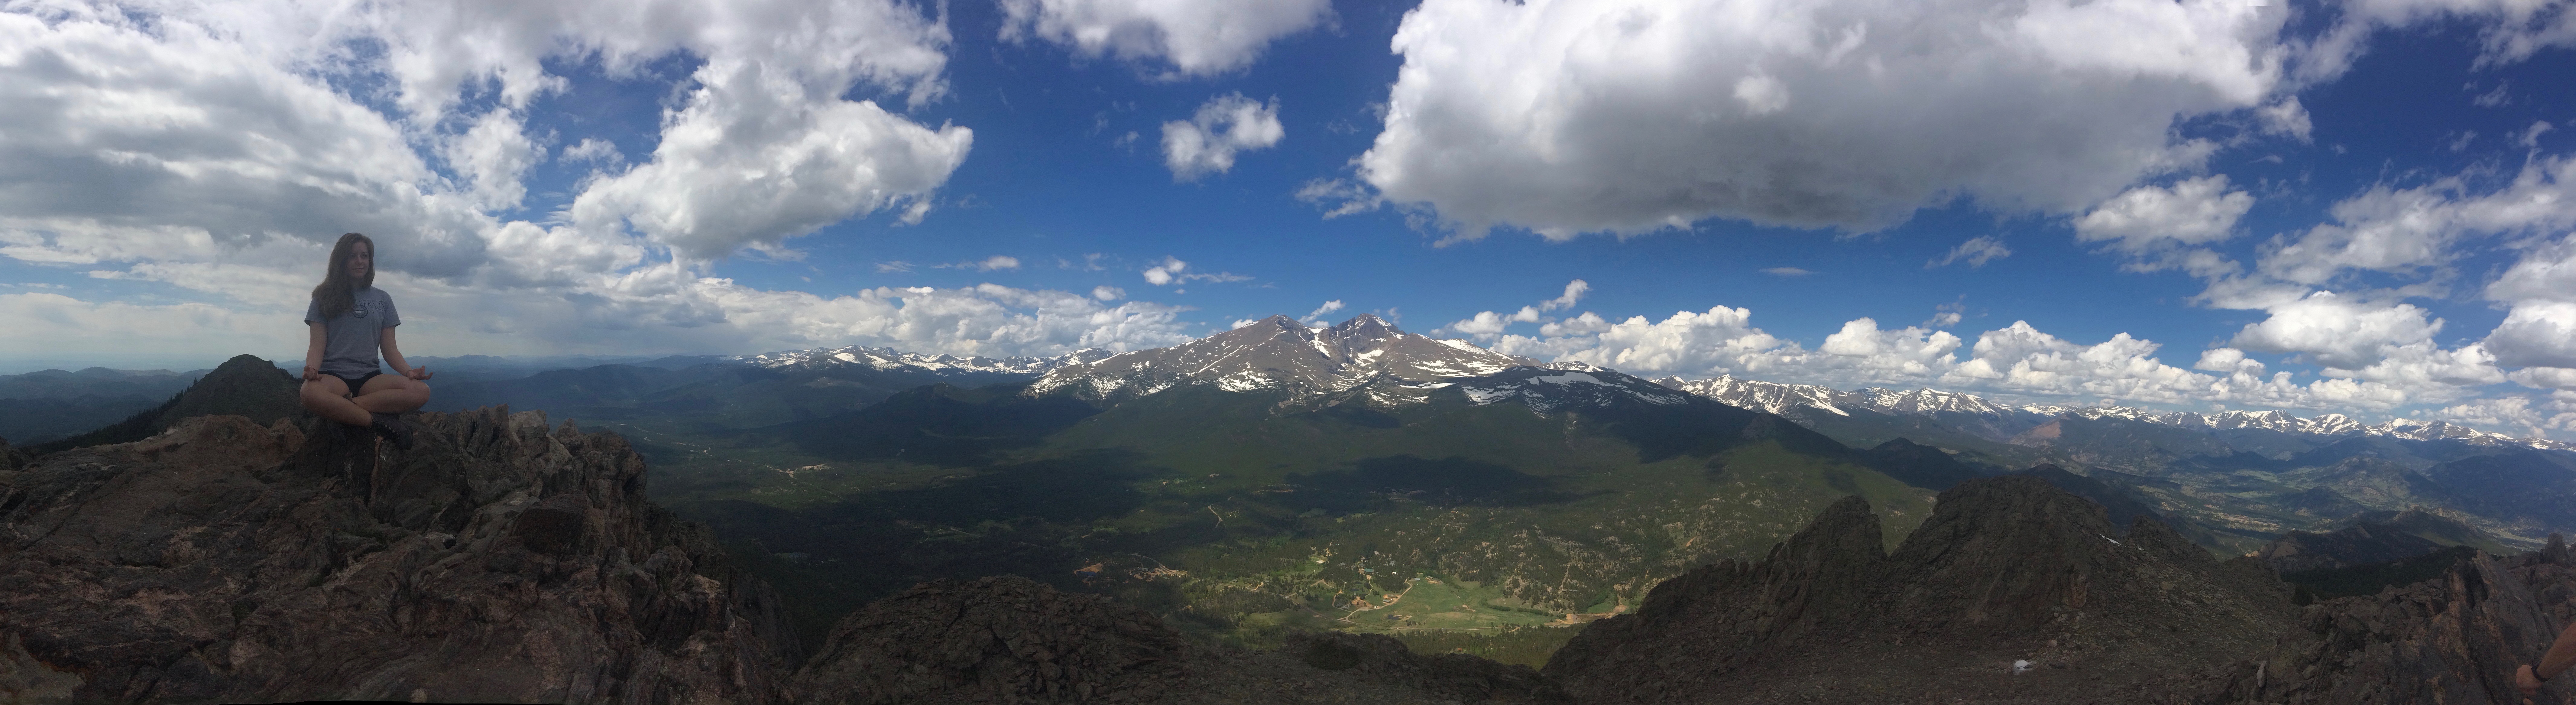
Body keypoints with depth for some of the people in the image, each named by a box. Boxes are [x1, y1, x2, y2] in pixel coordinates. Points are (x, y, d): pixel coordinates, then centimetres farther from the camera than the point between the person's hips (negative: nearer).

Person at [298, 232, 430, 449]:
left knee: (421, 391, -31)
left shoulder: (383, 299, 16)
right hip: (333, 375, -2)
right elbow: (317, 345, 2)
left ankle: (341, 410, -28)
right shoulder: (326, 297, 10)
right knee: (311, 393, -42)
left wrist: (408, 371, -10)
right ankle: (380, 422, -28)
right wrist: (312, 368, -21)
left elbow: (390, 349, 11)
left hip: (369, 377, 2)